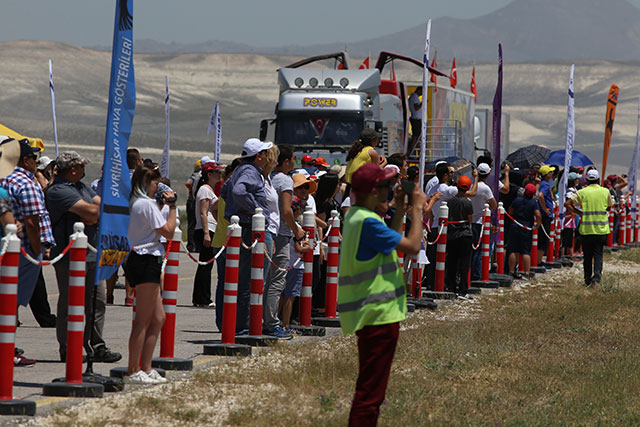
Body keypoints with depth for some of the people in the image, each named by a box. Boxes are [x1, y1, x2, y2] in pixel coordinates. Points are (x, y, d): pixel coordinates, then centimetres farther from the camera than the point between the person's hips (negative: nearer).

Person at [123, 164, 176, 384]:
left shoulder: (132, 203, 16)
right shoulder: (147, 204, -13)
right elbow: (168, 232, -12)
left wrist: (162, 204, 22)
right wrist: (172, 206, -4)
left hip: (136, 259, 10)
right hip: (147, 261, -10)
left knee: (158, 318, 13)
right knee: (143, 320, -8)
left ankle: (145, 369, 14)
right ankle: (133, 371, -7)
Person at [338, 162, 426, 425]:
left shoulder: (354, 216, 11)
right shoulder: (367, 222, -20)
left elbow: (391, 241, 22)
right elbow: (412, 246, -18)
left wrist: (400, 210, 16)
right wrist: (418, 209, -7)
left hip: (369, 314, 10)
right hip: (379, 314, -10)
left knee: (369, 386, 20)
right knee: (370, 391, -8)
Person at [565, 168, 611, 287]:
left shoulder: (582, 192, -2)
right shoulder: (605, 191, 3)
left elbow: (567, 204, -5)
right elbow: (609, 206, 17)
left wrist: (580, 213, 2)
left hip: (586, 229, 0)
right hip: (601, 228, 0)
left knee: (587, 255, 11)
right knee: (598, 254, 3)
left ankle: (588, 280, 16)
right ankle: (596, 277, -17)